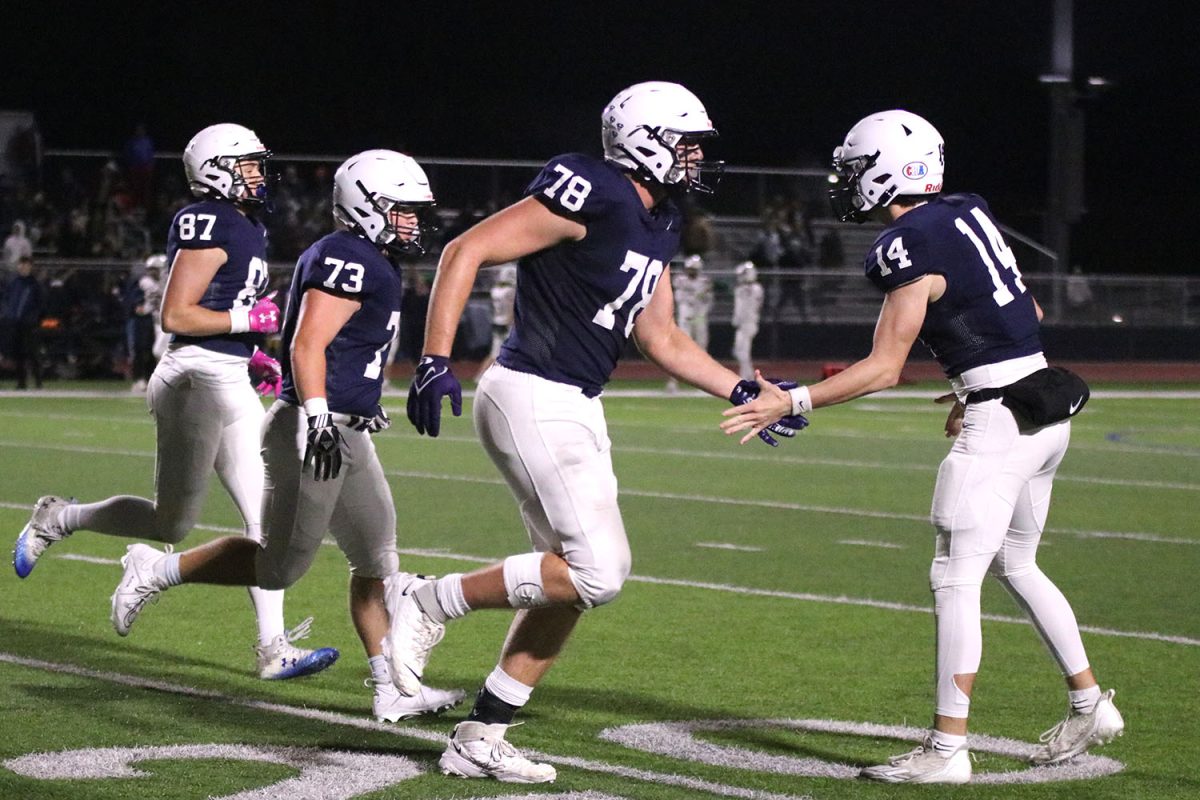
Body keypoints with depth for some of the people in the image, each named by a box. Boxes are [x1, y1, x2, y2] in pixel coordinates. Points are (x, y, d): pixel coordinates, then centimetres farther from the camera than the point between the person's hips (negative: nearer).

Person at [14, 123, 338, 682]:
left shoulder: (245, 227, 16)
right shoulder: (210, 226, -15)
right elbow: (176, 315, -19)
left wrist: (250, 354, 13)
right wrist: (249, 319, -16)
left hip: (230, 384, 10)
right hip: (198, 379, -10)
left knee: (264, 516, 3)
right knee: (171, 524, 2)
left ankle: (274, 647, 3)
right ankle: (56, 520, 22)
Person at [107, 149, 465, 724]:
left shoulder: (368, 262, 17)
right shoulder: (349, 260, -14)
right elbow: (306, 346, -22)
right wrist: (317, 419, -29)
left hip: (346, 437, 11)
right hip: (317, 433, -11)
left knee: (376, 560, 8)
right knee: (279, 565, -4)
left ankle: (392, 690, 10)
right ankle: (156, 571, 10)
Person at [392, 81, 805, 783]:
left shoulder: (656, 225, 13)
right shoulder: (590, 196, -16)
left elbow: (661, 338, 21)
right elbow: (466, 252, -17)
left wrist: (743, 393, 15)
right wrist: (435, 361, -23)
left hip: (577, 410, 10)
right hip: (533, 400, -10)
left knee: (574, 580, 10)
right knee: (598, 571, -14)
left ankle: (480, 740, 16)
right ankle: (430, 602, -3)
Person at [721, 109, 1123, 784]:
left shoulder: (911, 248, -14)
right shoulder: (969, 212, 11)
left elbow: (884, 369, -16)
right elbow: (1028, 314, 19)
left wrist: (792, 402, -16)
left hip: (1000, 424, -9)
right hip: (1047, 411, 9)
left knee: (956, 579, -6)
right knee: (1015, 566, 23)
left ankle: (948, 748, -5)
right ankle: (1091, 705, 29)